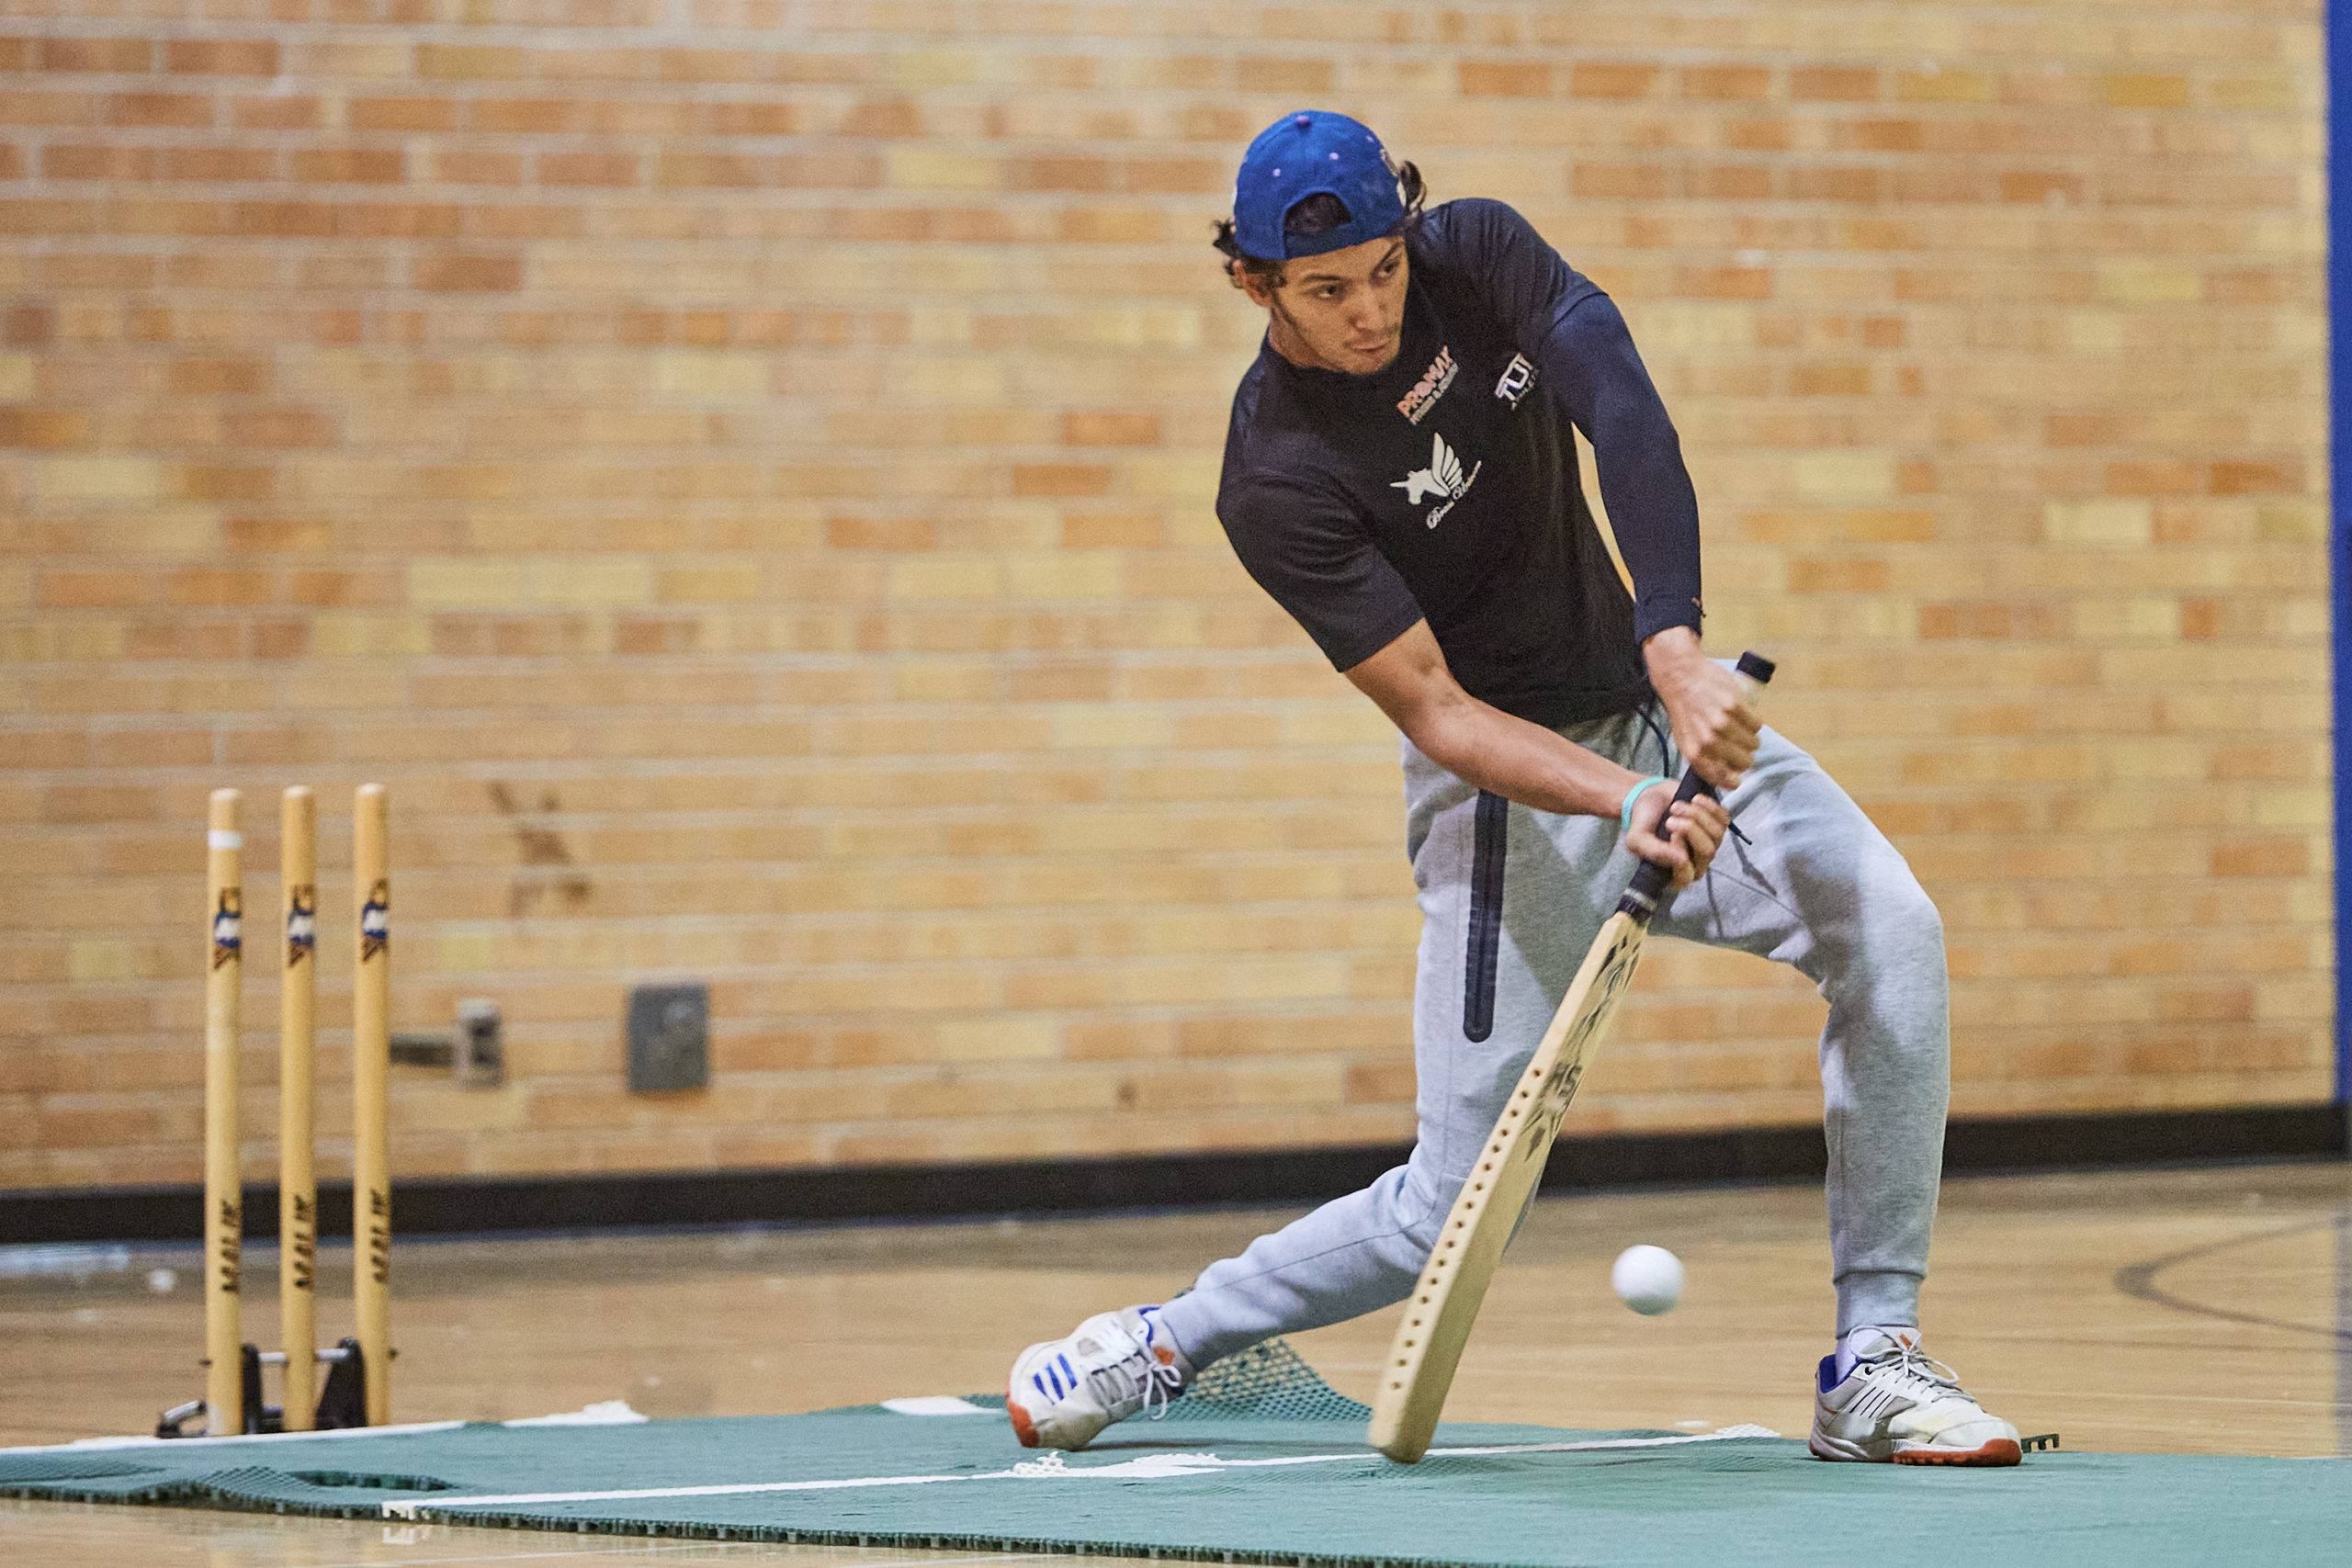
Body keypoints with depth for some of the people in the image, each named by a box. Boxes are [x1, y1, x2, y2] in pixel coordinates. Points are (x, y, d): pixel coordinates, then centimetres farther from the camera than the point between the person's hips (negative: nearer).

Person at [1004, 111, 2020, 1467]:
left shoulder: (1478, 253, -7)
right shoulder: (1277, 481, -19)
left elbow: (1628, 421, -21)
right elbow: (1434, 710, -22)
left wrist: (1676, 645, -37)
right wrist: (1626, 806, -38)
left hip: (1665, 705, 5)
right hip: (1513, 781, -5)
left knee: (1893, 932, -19)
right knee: (1459, 1209, -8)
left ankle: (1873, 1365, -14)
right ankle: (1166, 1343, 16)